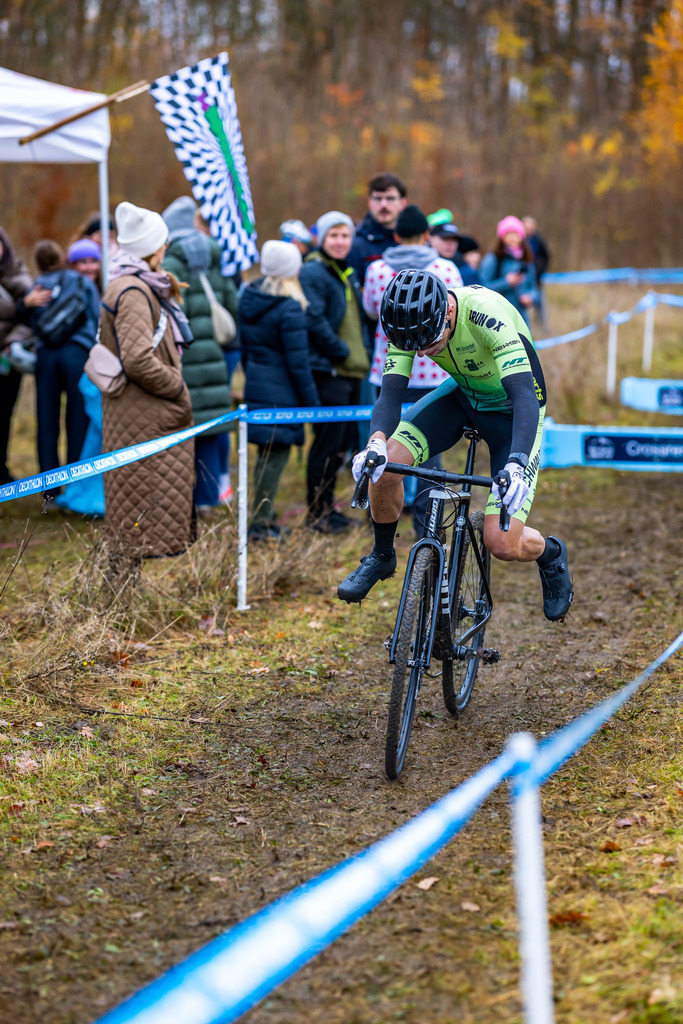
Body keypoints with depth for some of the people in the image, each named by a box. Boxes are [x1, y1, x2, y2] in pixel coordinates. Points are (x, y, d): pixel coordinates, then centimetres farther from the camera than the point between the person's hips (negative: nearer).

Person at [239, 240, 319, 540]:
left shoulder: (248, 298, 6)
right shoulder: (290, 307, -17)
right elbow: (297, 362, -14)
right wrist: (311, 402, -6)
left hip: (255, 388, 8)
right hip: (281, 394, -8)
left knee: (266, 454, 17)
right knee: (276, 456, -1)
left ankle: (264, 517, 24)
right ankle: (261, 524, 1)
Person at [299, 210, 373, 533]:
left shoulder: (347, 273, 19)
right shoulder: (313, 272, -10)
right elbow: (314, 321, -19)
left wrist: (365, 352, 12)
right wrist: (341, 351, -14)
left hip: (353, 372, 9)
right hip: (328, 371, -9)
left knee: (342, 442, 12)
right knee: (328, 442, -6)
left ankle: (327, 507, 22)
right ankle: (317, 511, 3)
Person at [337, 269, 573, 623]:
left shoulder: (488, 315, -38)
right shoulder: (409, 321, -22)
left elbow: (525, 396, -43)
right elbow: (391, 392, -24)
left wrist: (516, 465, -58)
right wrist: (376, 442, -46)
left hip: (512, 411, -5)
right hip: (463, 395, 5)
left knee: (503, 545, -15)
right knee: (385, 464, -20)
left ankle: (550, 555, 22)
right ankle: (381, 557, 8)